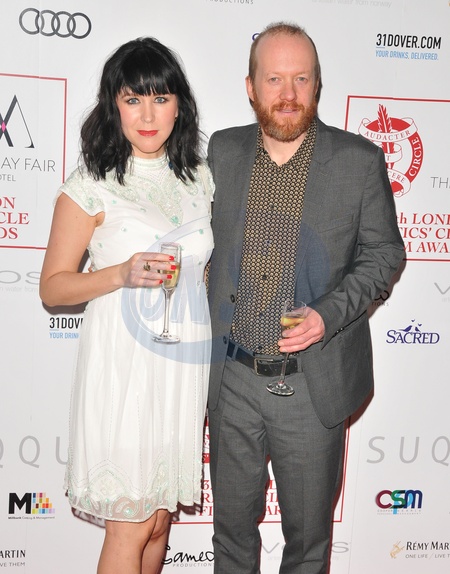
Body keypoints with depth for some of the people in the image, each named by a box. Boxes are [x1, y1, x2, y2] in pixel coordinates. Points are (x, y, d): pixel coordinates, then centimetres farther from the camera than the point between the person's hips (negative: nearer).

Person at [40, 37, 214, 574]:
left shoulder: (200, 178, 8)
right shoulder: (91, 186, -8)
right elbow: (53, 286, -5)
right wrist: (121, 274, -21)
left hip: (187, 365, 5)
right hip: (123, 367, -5)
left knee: (160, 519, 16)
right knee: (130, 527, 3)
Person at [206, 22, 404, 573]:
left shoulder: (360, 160, -7)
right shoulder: (221, 151, 1)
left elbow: (384, 253, -1)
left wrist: (329, 314, -16)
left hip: (313, 383, -2)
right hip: (230, 378, 3)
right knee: (232, 524, 21)